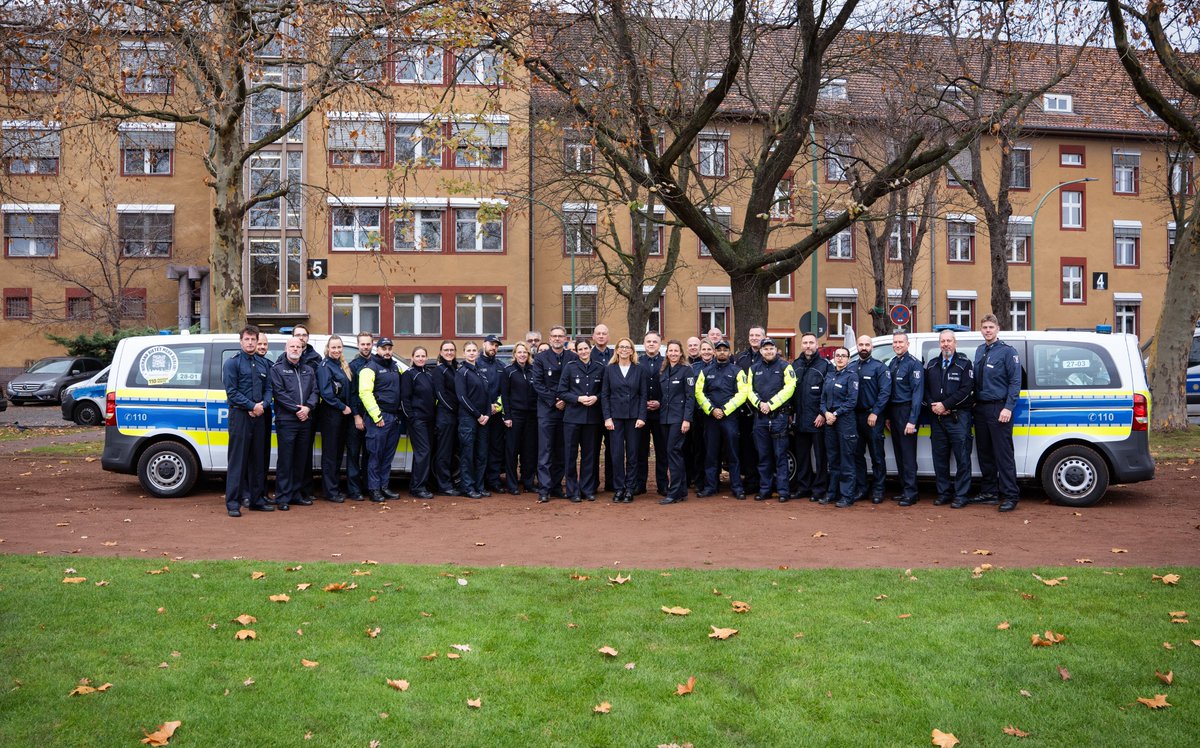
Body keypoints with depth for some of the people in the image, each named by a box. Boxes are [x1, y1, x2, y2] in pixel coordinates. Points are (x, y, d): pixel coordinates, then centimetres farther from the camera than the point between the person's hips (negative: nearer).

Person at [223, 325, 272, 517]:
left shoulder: (263, 363, 14)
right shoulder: (232, 363, -3)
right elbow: (232, 392, -10)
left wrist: (262, 405, -5)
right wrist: (252, 406, -14)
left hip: (259, 415, 6)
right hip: (240, 415, -6)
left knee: (258, 459, 10)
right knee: (238, 459, -5)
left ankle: (256, 499, 18)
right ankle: (232, 503, -2)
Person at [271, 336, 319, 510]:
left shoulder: (308, 370, 17)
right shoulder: (277, 369, 1)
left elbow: (315, 391, 10)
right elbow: (279, 393, -9)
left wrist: (308, 407, -9)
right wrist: (297, 409, -14)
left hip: (305, 420, 5)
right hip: (286, 420, -5)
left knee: (300, 459, 10)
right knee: (285, 459, -5)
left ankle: (296, 494, 19)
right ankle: (282, 497, -1)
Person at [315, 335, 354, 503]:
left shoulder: (342, 365, 15)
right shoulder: (325, 366, -10)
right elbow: (326, 392, -18)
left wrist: (348, 408, 6)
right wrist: (343, 407, -14)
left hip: (343, 414, 8)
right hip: (330, 413, -8)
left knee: (339, 451, 12)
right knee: (330, 453, -4)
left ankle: (335, 487, 20)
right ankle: (330, 492, 0)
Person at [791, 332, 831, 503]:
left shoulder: (825, 365, -2)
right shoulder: (795, 365, 13)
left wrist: (823, 414, -13)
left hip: (818, 419, -5)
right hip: (800, 419, 5)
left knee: (820, 455, 0)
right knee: (801, 455, 11)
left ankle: (819, 489, 7)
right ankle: (802, 487, 20)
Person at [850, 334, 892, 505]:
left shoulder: (879, 367, -1)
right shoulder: (851, 367, 13)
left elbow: (885, 392, -8)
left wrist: (874, 413, -15)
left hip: (873, 416, -5)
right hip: (855, 416, 5)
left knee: (877, 455, 0)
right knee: (857, 454, 8)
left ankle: (878, 490, 7)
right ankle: (861, 488, 16)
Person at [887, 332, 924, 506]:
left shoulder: (913, 363, -9)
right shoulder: (892, 364, 15)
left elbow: (918, 392, -15)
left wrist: (912, 420, -20)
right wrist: (888, 416, 14)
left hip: (907, 411, -8)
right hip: (893, 412, 8)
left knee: (908, 454, -7)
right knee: (898, 453, 10)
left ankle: (910, 493, -4)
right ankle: (904, 489, 17)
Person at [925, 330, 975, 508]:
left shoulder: (964, 363, -1)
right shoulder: (931, 365, 14)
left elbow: (966, 389, -11)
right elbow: (925, 389, 12)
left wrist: (945, 405, -15)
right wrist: (933, 405, -6)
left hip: (958, 417, -5)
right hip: (937, 418, 5)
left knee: (962, 458, -4)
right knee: (939, 458, 8)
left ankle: (961, 495, 2)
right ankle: (944, 493, 17)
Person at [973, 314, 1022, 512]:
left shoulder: (1007, 351, -5)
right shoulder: (979, 351, 15)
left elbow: (1015, 382, -9)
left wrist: (1008, 408, -17)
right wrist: (974, 402, 9)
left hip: (998, 409, -7)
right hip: (980, 408, 7)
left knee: (1003, 454, -6)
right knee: (984, 453, 11)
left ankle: (1010, 496, -1)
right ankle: (989, 492, 19)